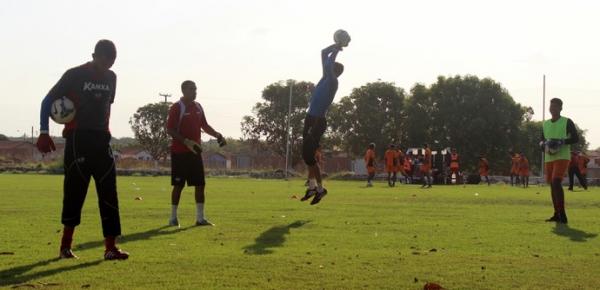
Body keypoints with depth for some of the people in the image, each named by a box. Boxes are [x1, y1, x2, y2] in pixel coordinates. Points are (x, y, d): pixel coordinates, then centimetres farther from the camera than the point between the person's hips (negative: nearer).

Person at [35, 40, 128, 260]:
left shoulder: (111, 78, 11)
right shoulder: (75, 75, -5)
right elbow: (49, 100, -3)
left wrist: (103, 131, 13)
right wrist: (44, 133, -10)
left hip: (102, 139, 5)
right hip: (78, 138, -5)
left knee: (109, 192, -1)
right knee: (75, 191, -2)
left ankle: (110, 247, -1)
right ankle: (66, 245, 10)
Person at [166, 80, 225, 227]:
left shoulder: (198, 107, 11)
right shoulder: (177, 108, -11)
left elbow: (204, 125, 21)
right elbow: (170, 130, -15)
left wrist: (217, 135, 4)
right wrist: (186, 142, -25)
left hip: (195, 151, 7)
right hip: (180, 152, -7)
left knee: (200, 184, 4)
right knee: (178, 185, -2)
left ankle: (200, 218, 10)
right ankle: (173, 217, 9)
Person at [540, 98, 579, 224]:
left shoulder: (567, 122, -1)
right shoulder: (545, 124, 15)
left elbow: (576, 138, -4)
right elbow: (541, 141, 20)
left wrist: (561, 142, -19)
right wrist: (544, 145, -5)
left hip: (562, 157, -6)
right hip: (549, 158, 6)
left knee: (556, 182, -20)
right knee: (552, 184, 8)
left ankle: (562, 214, -19)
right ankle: (557, 214, 16)